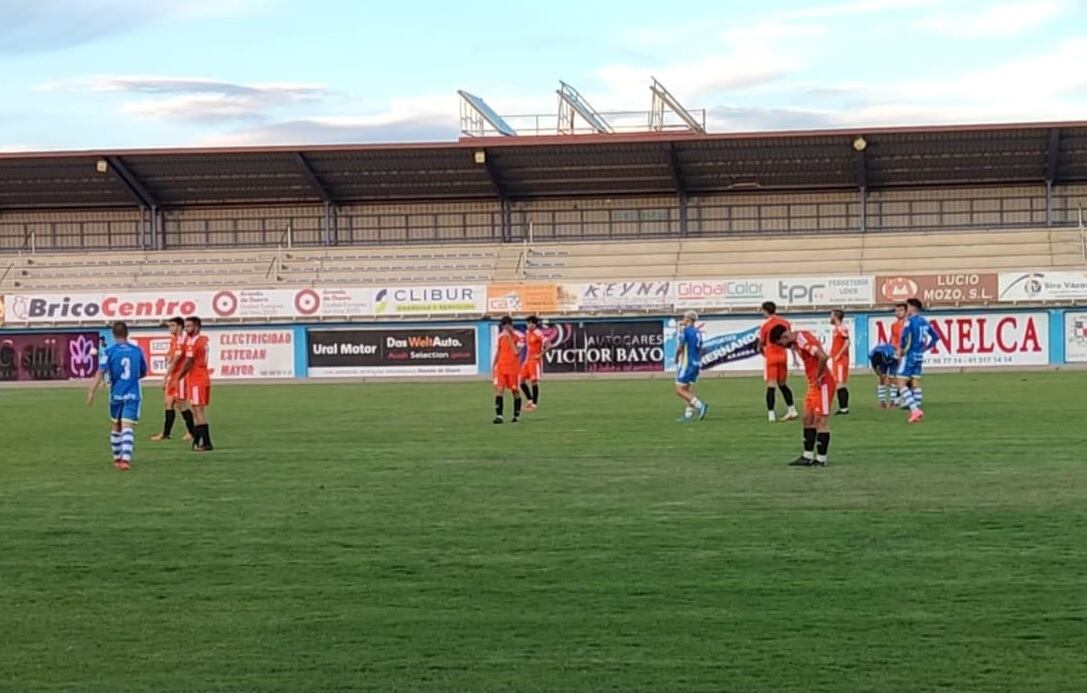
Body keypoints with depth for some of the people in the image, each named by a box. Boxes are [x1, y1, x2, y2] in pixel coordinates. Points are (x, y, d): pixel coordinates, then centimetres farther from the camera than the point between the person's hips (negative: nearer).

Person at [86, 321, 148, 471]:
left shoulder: (108, 352, -4)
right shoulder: (137, 351, 5)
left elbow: (101, 373, -13)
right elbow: (143, 373, 16)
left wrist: (91, 392, -15)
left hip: (116, 395, 0)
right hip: (133, 395, 0)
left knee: (115, 427, 18)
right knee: (127, 427, -7)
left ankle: (117, 458, 29)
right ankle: (126, 459, -24)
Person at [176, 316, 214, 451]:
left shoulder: (192, 342, -14)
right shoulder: (203, 340, 13)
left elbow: (188, 363, -15)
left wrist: (178, 378, -6)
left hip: (196, 380, -9)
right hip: (204, 378, 9)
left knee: (199, 412, -6)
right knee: (198, 411, 13)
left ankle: (206, 443, -8)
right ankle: (197, 441, 16)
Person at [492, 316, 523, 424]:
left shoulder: (518, 337, -8)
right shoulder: (501, 336, 8)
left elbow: (516, 352, -20)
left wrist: (509, 338, -20)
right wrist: (494, 365, 16)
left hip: (514, 368, -4)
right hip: (501, 367, 4)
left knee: (515, 391, 4)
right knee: (499, 389, -9)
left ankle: (516, 415, 18)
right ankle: (499, 415, -15)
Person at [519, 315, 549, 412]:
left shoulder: (538, 333, -14)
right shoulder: (527, 333, 10)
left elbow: (547, 345, -19)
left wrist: (540, 355, -18)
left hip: (535, 360, -8)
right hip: (527, 360, 8)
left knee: (534, 381, -7)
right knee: (521, 380, 3)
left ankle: (535, 404, 1)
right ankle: (530, 400, 16)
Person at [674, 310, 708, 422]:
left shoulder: (685, 330, -11)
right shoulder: (698, 332, 11)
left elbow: (680, 348, -14)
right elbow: (700, 349, 15)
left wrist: (676, 359, 2)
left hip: (686, 363, -8)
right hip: (697, 363, 8)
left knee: (679, 390, -7)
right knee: (689, 390, 11)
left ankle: (700, 405, -18)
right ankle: (689, 414, 7)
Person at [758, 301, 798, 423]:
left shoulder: (765, 325, -7)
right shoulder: (785, 322, 7)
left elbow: (761, 344, -2)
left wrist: (762, 351, 19)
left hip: (771, 357, -5)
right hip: (783, 355, 5)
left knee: (770, 386, -4)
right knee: (783, 384, 17)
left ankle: (771, 414, -10)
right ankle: (792, 411, 15)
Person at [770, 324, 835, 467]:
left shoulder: (803, 340, -19)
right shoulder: (797, 342, 11)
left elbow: (823, 357, -30)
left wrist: (818, 377, -19)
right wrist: (814, 379, 7)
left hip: (822, 384, -10)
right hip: (814, 385, 10)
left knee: (821, 420, -4)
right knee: (808, 418, 12)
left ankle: (821, 459, 2)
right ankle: (808, 456, 16)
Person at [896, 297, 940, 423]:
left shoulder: (910, 320, -12)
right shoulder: (924, 322, 10)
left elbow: (904, 336, -27)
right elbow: (935, 337, 17)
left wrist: (900, 350, -12)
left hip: (909, 355, -8)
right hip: (919, 356, 8)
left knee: (901, 384, -6)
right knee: (915, 384, 12)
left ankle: (914, 410, -18)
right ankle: (917, 411, 11)